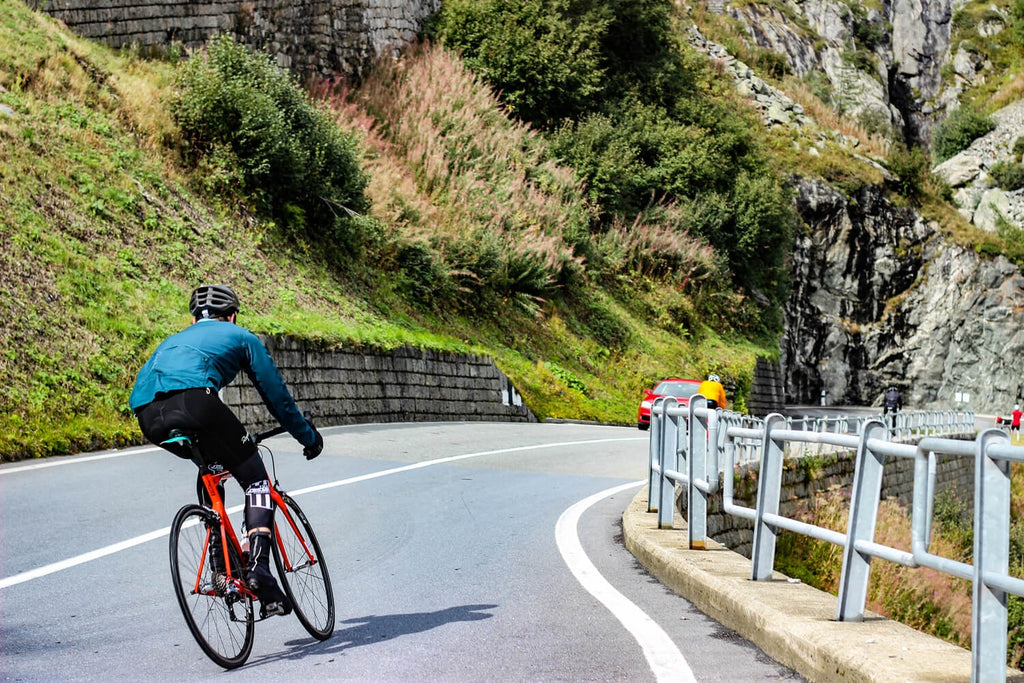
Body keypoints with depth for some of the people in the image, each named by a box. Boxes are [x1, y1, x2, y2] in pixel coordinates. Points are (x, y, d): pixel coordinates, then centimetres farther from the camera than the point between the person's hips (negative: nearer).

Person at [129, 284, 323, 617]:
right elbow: (276, 393, 30)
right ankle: (258, 569, -13)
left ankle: (219, 564, 22)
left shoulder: (172, 340, 42)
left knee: (212, 468, 32)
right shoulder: (240, 336, 30)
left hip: (148, 416, 5)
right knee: (256, 480, 9)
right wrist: (308, 437, 42)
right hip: (194, 399, -5)